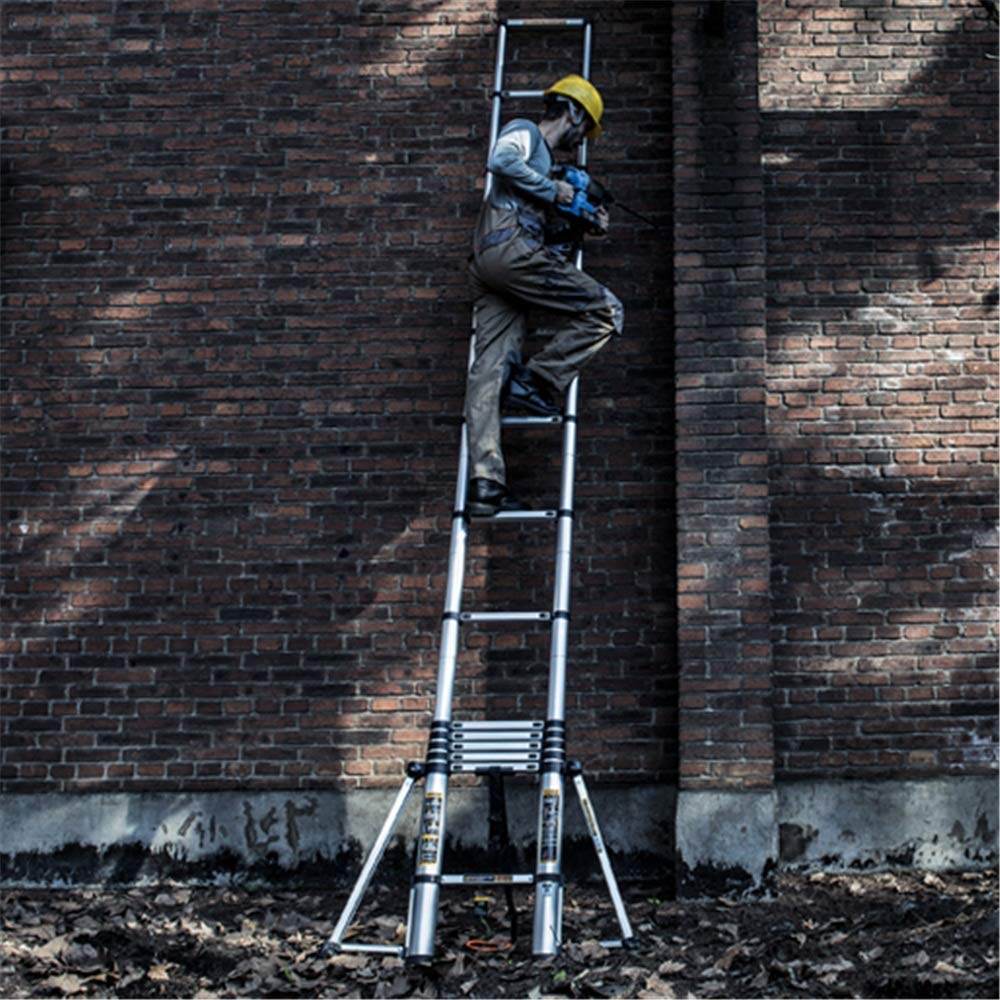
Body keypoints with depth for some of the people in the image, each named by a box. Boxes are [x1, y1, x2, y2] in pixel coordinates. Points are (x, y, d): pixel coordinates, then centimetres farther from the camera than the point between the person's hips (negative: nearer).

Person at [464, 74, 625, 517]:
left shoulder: (542, 162, 36)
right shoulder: (524, 132, 9)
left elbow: (544, 227, 34)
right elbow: (501, 161, -14)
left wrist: (587, 226, 20)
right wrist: (553, 190, -5)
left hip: (486, 263, 9)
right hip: (508, 247, -9)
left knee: (490, 368, -4)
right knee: (605, 311, -8)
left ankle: (484, 481, -13)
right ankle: (537, 382, -10)